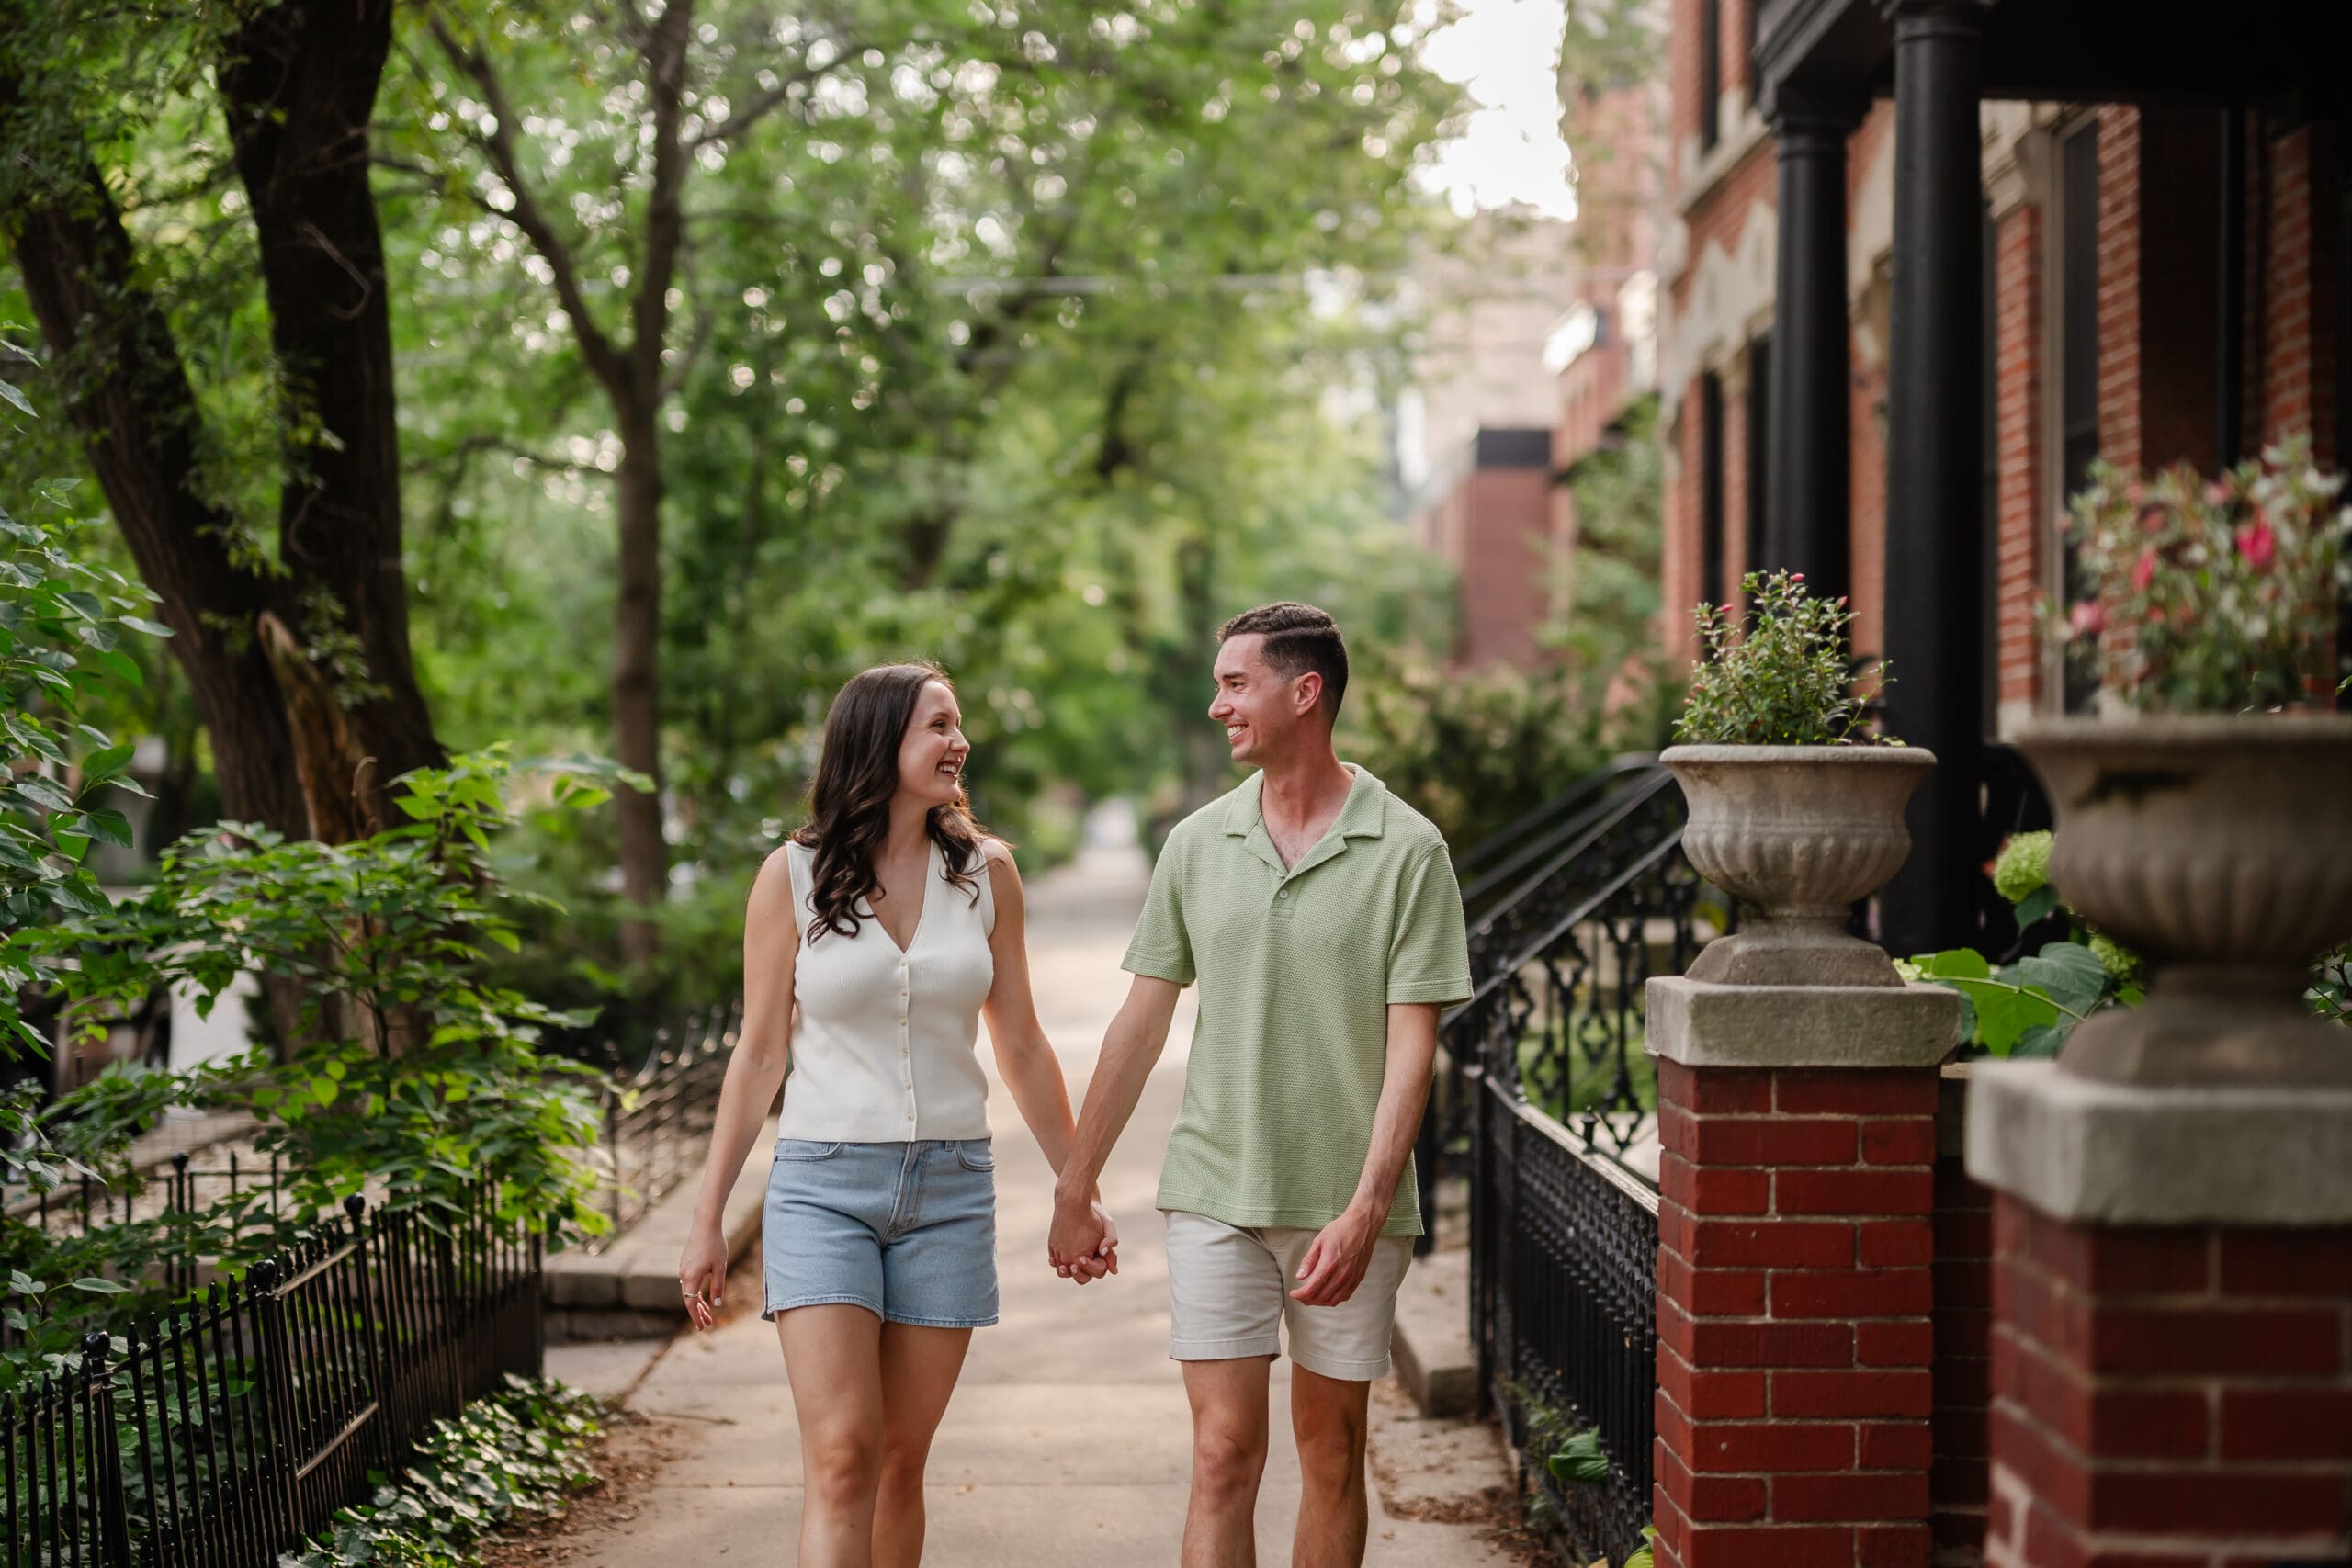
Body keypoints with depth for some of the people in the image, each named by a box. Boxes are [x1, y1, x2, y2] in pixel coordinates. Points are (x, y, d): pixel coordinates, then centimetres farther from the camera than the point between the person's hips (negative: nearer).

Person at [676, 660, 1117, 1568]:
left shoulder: (984, 871, 5)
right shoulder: (794, 875, -2)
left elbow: (1021, 1048, 11)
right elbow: (759, 1054, 2)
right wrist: (707, 1218, 2)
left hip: (950, 1187, 3)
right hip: (824, 1184, -3)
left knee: (900, 1460, 6)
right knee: (840, 1462, -12)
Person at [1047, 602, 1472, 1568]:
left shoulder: (1408, 851, -5)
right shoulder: (1198, 844, 6)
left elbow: (1411, 1045, -9)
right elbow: (1142, 1020, 11)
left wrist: (1365, 1209, -18)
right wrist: (1075, 1189, 12)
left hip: (1346, 1209, -2)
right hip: (1215, 1198, 2)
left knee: (1331, 1452, 9)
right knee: (1224, 1452, -3)